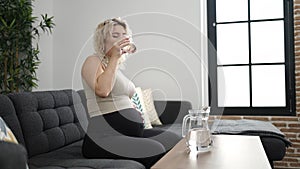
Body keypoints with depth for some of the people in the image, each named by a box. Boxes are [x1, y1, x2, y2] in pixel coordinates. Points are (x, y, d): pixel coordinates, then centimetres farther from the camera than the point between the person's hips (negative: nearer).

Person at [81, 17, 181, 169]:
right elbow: (102, 90, -23)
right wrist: (114, 57, -16)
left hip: (132, 133, 9)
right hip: (105, 136, -8)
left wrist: (135, 113, 14)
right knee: (155, 151, -28)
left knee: (174, 141, -6)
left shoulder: (117, 68, 22)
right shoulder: (93, 61, -2)